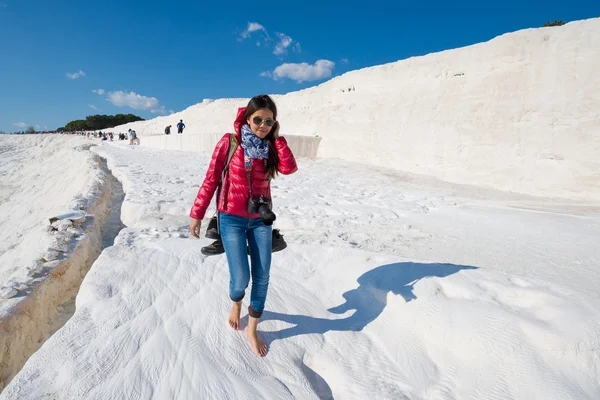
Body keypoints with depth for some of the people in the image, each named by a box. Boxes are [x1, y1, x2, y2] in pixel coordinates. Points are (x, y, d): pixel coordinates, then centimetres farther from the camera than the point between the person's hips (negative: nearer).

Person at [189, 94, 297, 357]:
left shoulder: (271, 146, 4)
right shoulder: (229, 142, -6)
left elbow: (289, 169, -15)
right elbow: (210, 179, -4)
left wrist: (277, 138, -12)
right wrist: (197, 214, -3)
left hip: (261, 220, 4)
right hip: (232, 219, -3)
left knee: (262, 277, 5)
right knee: (241, 278, -5)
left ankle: (252, 329, 27)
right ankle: (235, 303, 34)